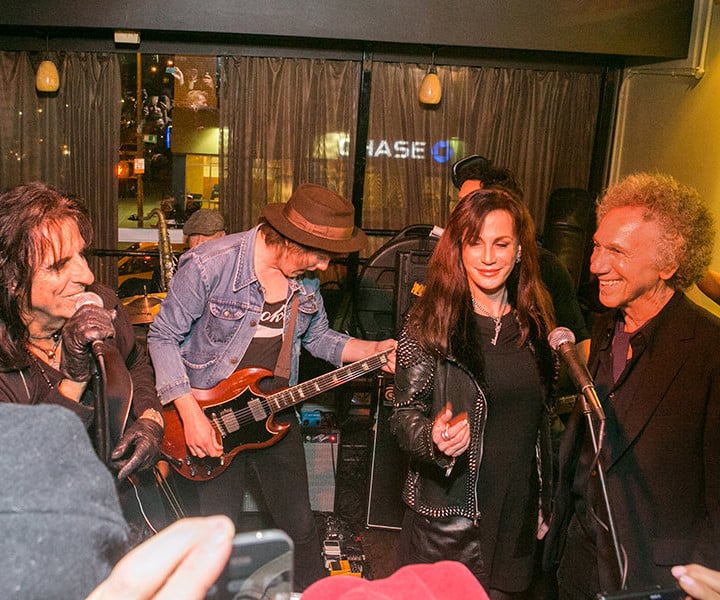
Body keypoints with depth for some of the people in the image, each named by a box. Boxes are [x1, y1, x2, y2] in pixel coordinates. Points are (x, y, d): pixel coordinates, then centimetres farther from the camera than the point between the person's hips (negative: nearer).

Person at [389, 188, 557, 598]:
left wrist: (544, 502, 14)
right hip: (447, 515, -4)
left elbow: (542, 419, 12)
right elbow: (405, 413, -7)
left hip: (517, 516, 4)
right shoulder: (430, 322, -10)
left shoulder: (535, 323, 4)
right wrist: (434, 438, -28)